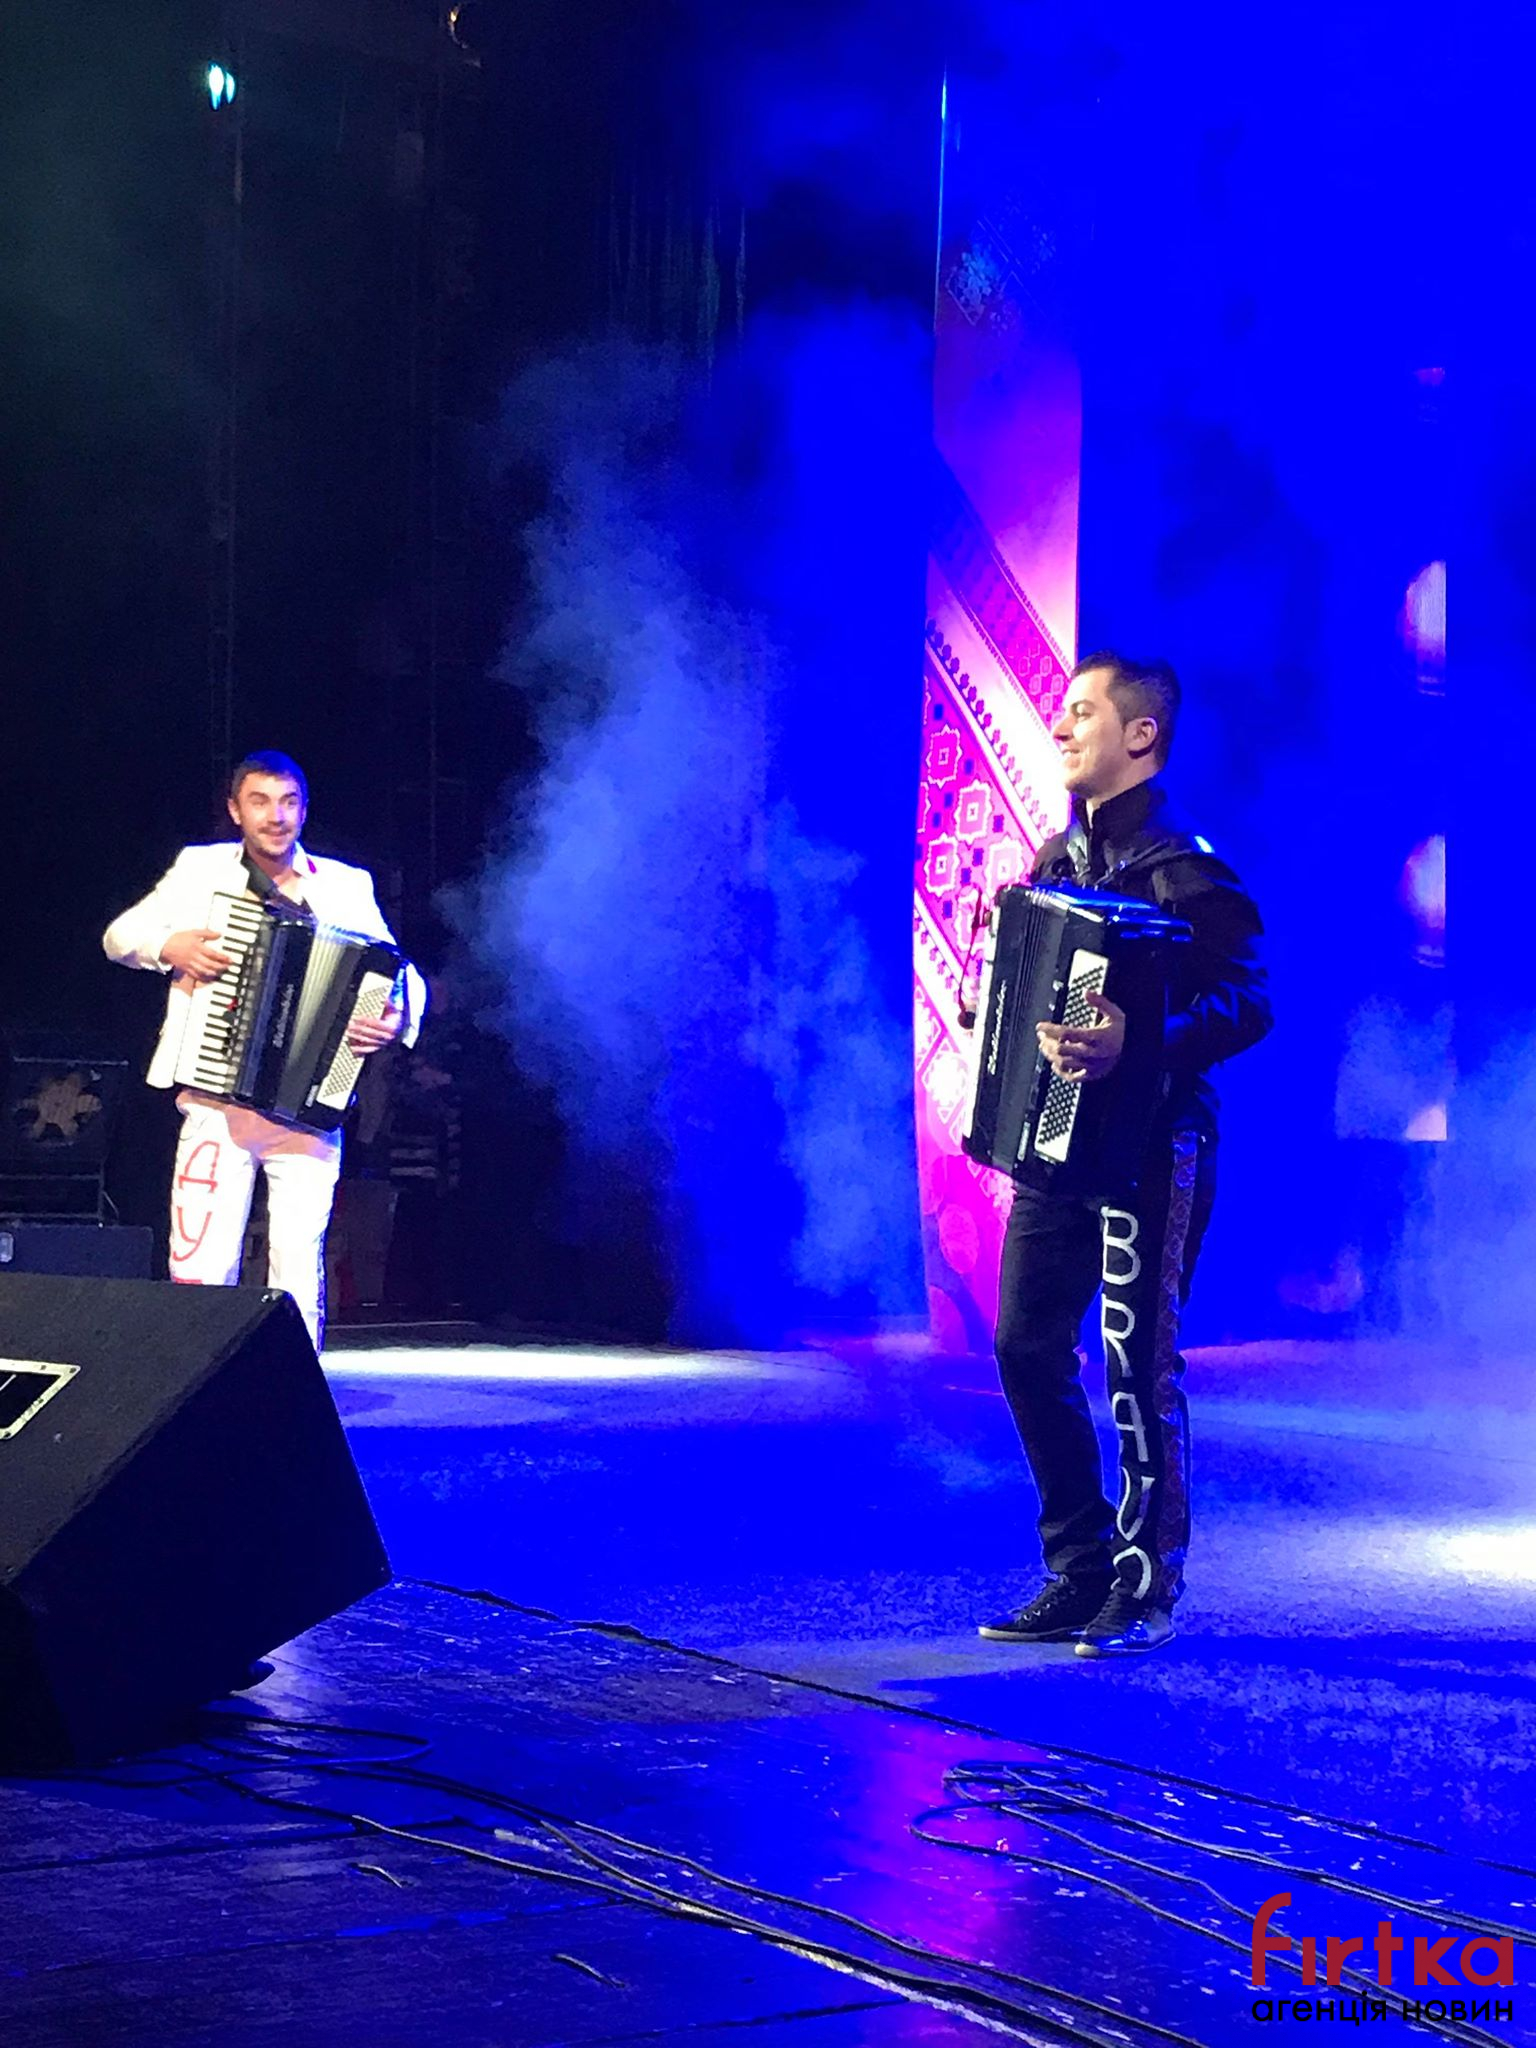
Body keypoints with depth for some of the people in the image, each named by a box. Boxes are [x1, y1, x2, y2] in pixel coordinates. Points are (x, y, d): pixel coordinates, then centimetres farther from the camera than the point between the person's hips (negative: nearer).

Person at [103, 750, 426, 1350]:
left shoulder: (346, 887, 9)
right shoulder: (199, 869, 10)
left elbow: (400, 973, 10)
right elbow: (120, 935, 15)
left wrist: (397, 1017, -12)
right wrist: (170, 946, -7)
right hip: (217, 1105, 0)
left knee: (298, 1276, -4)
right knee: (200, 1272, -7)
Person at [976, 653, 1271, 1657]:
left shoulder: (1181, 867, -12)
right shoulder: (1060, 854, 14)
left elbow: (1247, 1004, -23)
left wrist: (1138, 1045, -35)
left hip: (1148, 1142, -8)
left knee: (1141, 1364, -3)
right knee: (1030, 1348, 8)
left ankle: (1148, 1591, 8)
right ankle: (1079, 1573, 19)